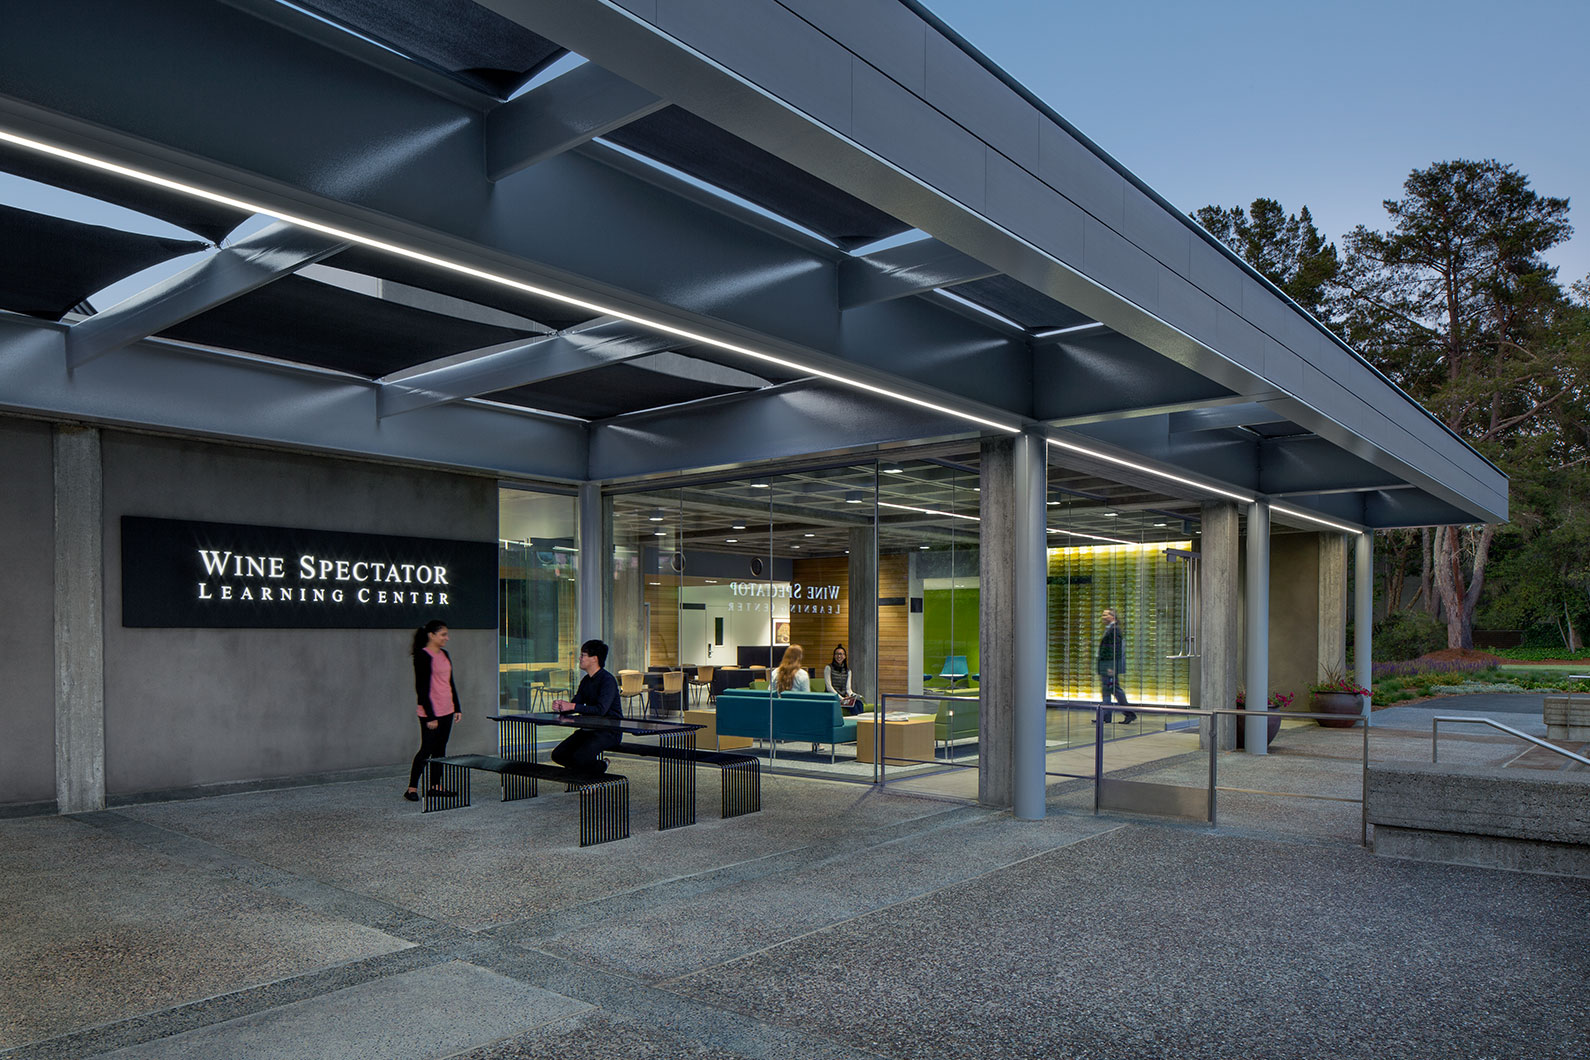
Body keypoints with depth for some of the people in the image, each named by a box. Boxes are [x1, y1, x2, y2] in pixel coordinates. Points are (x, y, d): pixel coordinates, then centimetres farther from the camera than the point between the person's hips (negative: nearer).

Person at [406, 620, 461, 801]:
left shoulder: (444, 654, 12)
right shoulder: (423, 656, -13)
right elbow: (422, 688, -15)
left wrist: (457, 708, 17)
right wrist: (430, 716, -17)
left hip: (446, 711, 8)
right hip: (430, 713, -8)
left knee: (440, 748, 11)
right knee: (427, 749, -3)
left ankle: (435, 786, 18)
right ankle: (412, 788, 6)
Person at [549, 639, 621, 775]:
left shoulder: (607, 680, -16)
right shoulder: (586, 680, 13)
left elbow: (601, 710, -27)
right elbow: (574, 705, 13)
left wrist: (572, 706, -28)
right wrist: (560, 706, -10)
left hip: (610, 731, -9)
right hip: (589, 728, 9)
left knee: (580, 758, -26)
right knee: (558, 755, -3)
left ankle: (600, 767, 5)